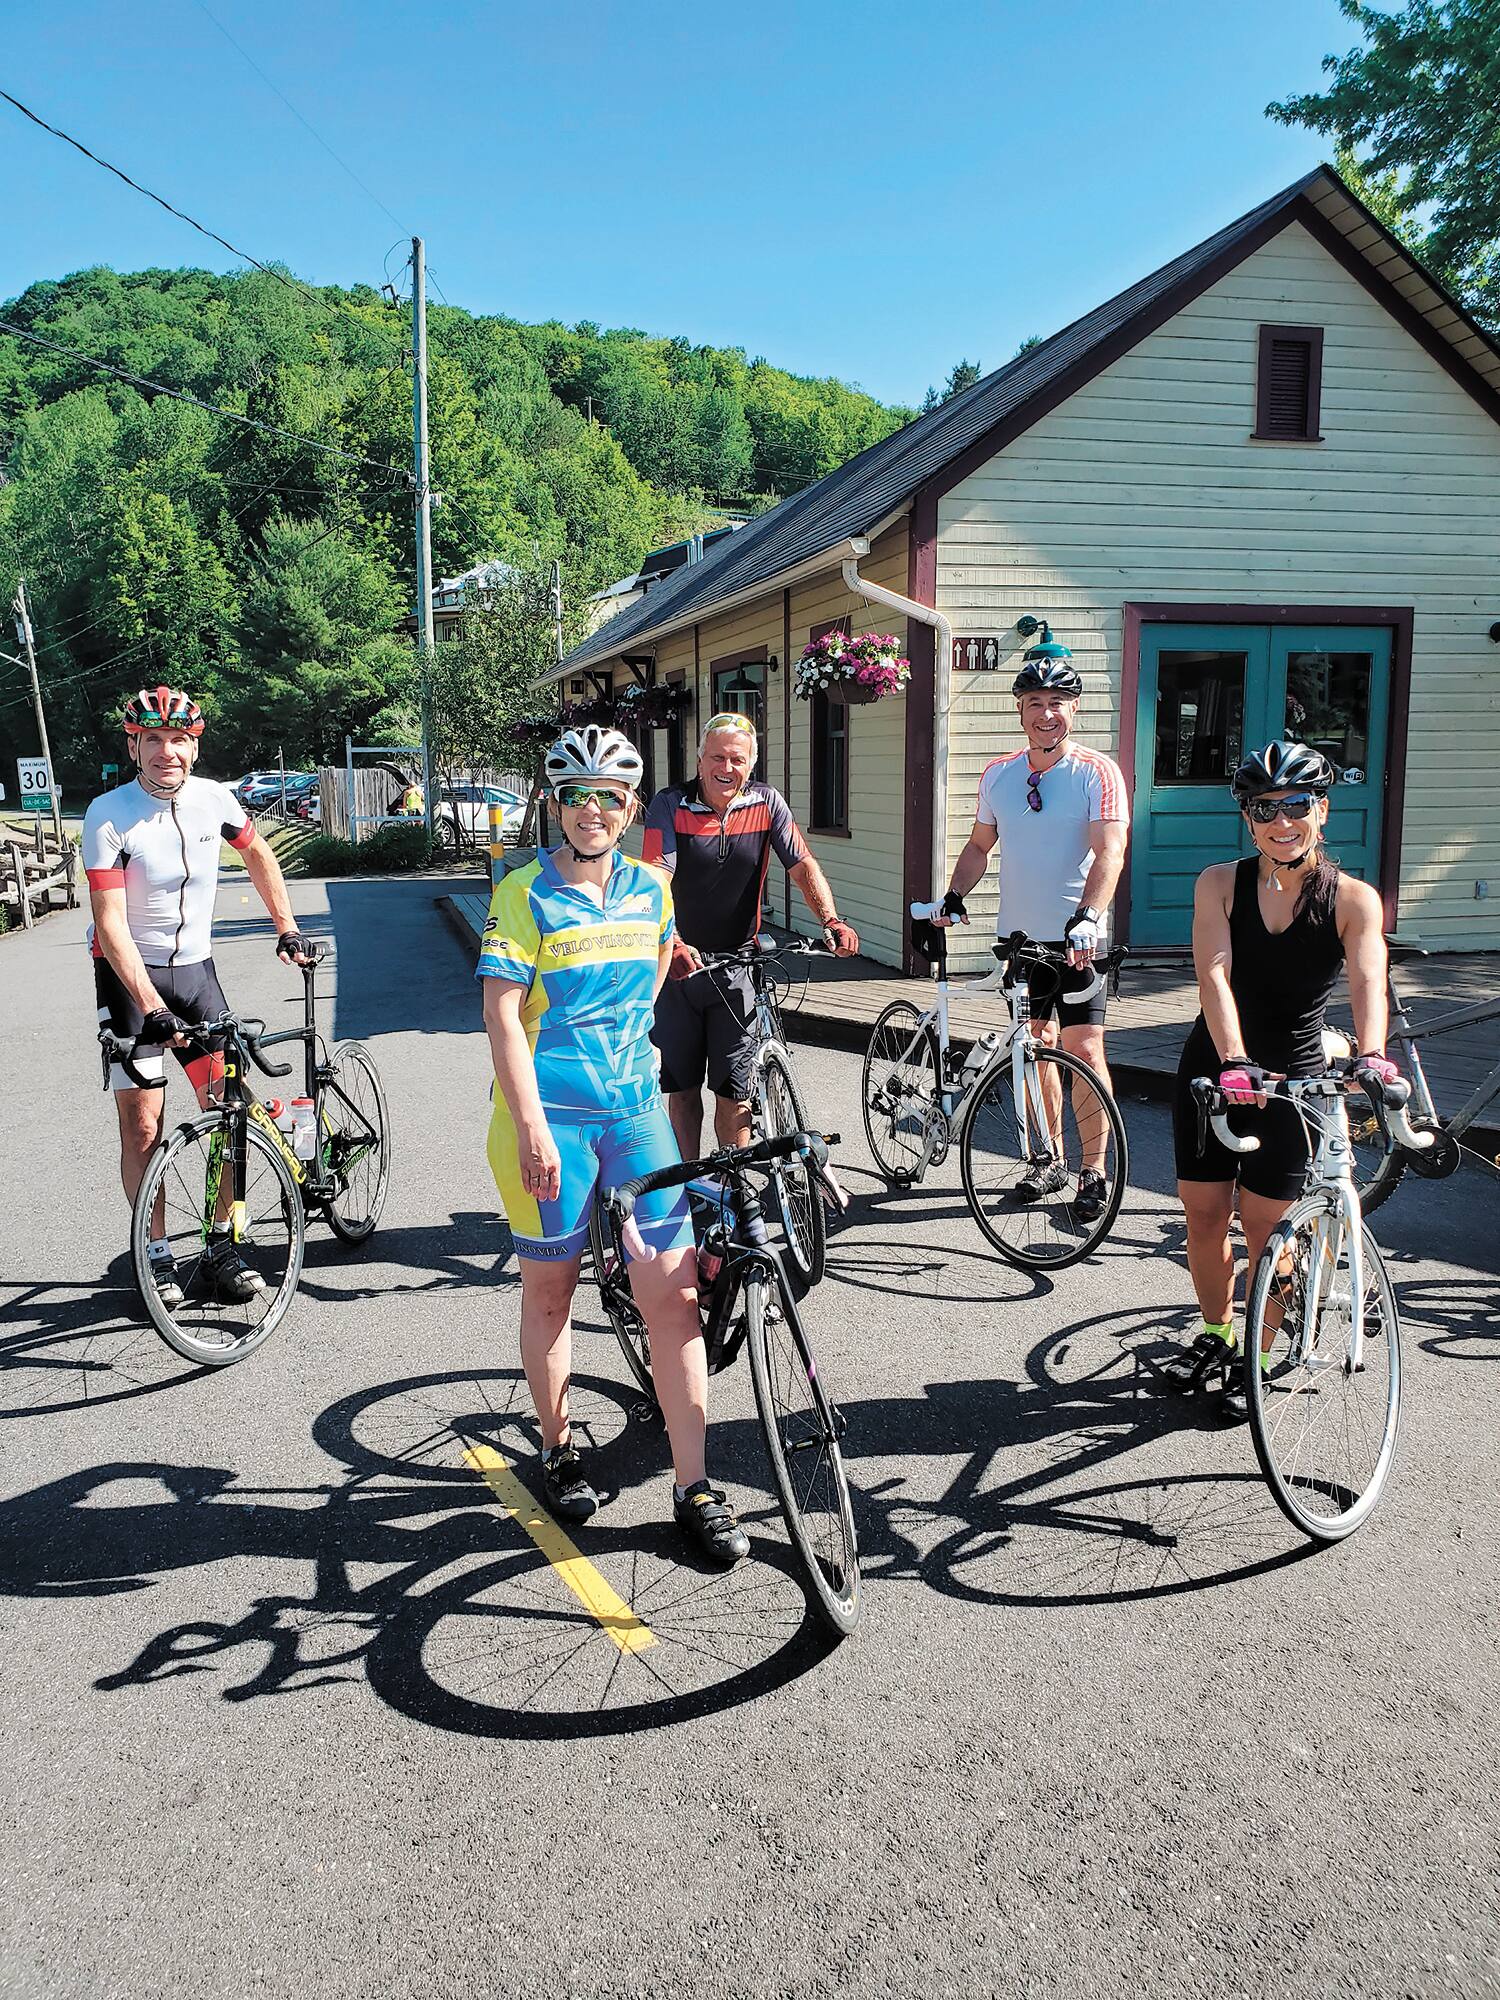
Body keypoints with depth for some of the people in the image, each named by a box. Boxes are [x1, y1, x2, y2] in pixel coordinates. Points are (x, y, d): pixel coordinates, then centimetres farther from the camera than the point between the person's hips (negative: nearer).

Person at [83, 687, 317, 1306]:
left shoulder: (213, 799, -4)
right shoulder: (108, 814, -16)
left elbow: (258, 855, 17)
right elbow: (110, 922, -21)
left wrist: (286, 928, 15)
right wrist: (151, 1006, -30)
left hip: (195, 968, 4)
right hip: (128, 974, -4)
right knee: (142, 1127, -3)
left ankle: (221, 1247, 12)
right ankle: (158, 1256, 11)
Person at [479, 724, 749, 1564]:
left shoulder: (650, 886, 6)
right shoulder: (525, 895, -7)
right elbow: (503, 1017, -12)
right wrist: (533, 1127, -19)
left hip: (636, 1107, 3)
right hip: (549, 1117, -3)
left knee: (674, 1290, -2)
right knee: (550, 1290, 11)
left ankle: (695, 1487, 6)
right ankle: (560, 1449, 32)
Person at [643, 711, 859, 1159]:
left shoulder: (767, 804, -3)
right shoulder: (670, 805, -9)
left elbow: (803, 866, -8)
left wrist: (831, 921, -26)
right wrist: (674, 944, -38)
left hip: (736, 966, 1)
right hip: (678, 963, 0)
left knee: (733, 1091, -1)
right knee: (682, 1086, 10)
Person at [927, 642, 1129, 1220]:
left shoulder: (1097, 772, -8)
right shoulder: (998, 774, 7)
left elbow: (1110, 852, -18)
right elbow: (980, 845, 18)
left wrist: (1088, 918, -32)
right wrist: (953, 897, 3)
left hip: (1077, 939, -5)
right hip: (1019, 935, 5)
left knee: (1084, 1050, -6)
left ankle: (1093, 1171, 6)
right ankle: (1048, 1161, 24)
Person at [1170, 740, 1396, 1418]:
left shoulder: (1353, 900, -9)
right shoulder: (1221, 884, -7)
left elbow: (1368, 983, -25)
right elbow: (1214, 975, -21)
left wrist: (1371, 1057, -45)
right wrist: (1234, 1062, -36)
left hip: (1291, 1081, -2)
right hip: (1212, 1070, 2)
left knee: (1265, 1227, 0)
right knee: (1203, 1211, 8)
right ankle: (1216, 1334, 32)